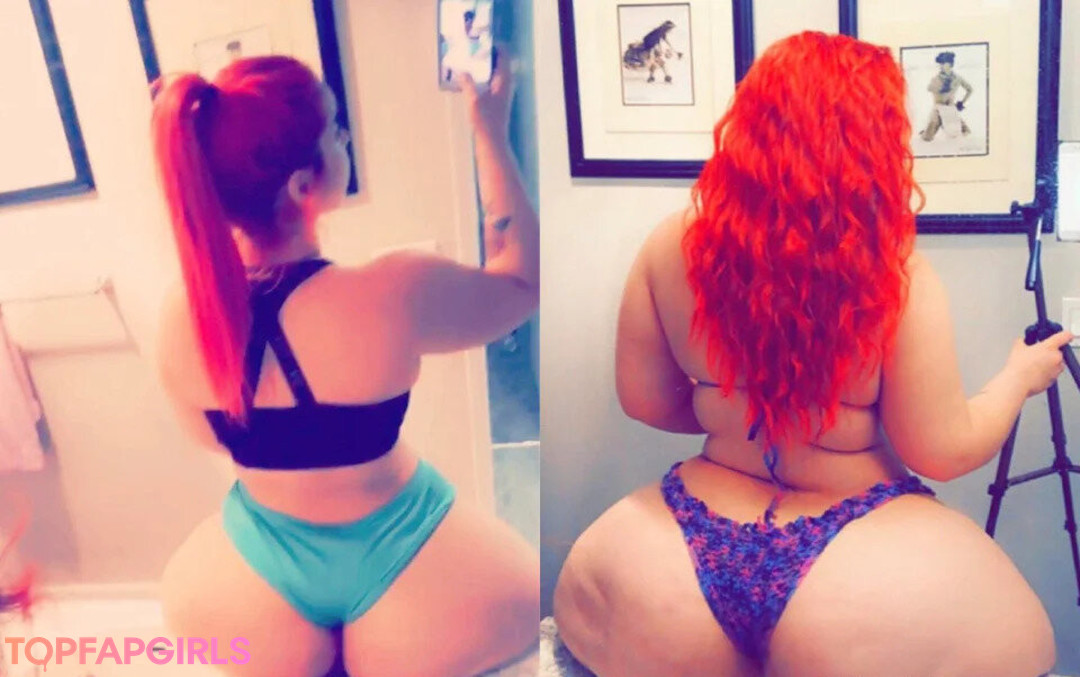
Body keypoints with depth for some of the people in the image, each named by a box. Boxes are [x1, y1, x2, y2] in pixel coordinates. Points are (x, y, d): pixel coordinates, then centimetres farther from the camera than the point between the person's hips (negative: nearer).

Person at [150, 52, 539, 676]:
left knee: (186, 593, 37)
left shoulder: (181, 321, -16)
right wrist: (492, 135, -4)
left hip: (262, 567, 4)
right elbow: (524, 281, -8)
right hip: (394, 555, -4)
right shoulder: (393, 295, -30)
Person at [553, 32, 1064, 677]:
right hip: (856, 570, -2)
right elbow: (943, 451, -6)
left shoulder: (672, 248, -6)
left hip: (689, 557, 3)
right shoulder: (899, 277, -14)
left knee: (600, 571, 33)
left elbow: (643, 400, 5)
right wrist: (1023, 374, 13)